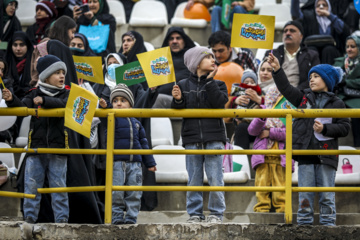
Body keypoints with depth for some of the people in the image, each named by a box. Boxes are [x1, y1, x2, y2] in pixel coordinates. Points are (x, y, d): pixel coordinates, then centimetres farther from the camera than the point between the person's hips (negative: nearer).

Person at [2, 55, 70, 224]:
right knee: (32, 185, 2)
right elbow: (23, 107, -3)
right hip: (36, 146, 1)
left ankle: (62, 219, 6)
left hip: (58, 148, -1)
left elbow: (63, 104, -16)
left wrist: (44, 101, -30)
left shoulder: (66, 94, 5)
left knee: (59, 186, 2)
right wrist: (11, 100, -23)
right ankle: (29, 218, 7)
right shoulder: (35, 94, 9)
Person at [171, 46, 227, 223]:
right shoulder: (184, 85, 10)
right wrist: (177, 100, -12)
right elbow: (177, 112, 9)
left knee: (215, 178, -4)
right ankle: (195, 214, 9)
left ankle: (216, 213, 4)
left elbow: (220, 103, -11)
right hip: (192, 139, 1)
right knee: (194, 179, 3)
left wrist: (210, 81, -9)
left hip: (213, 139, -1)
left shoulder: (218, 84, 8)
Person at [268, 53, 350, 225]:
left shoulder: (336, 104, 4)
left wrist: (325, 129, -13)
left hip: (325, 154, -3)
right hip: (306, 154, 3)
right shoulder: (304, 98, 14)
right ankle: (304, 223, 7)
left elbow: (344, 127, 0)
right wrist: (277, 69, 3)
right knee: (305, 195, 3)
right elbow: (286, 88, 12)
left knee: (327, 196, -1)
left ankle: (328, 223, 3)